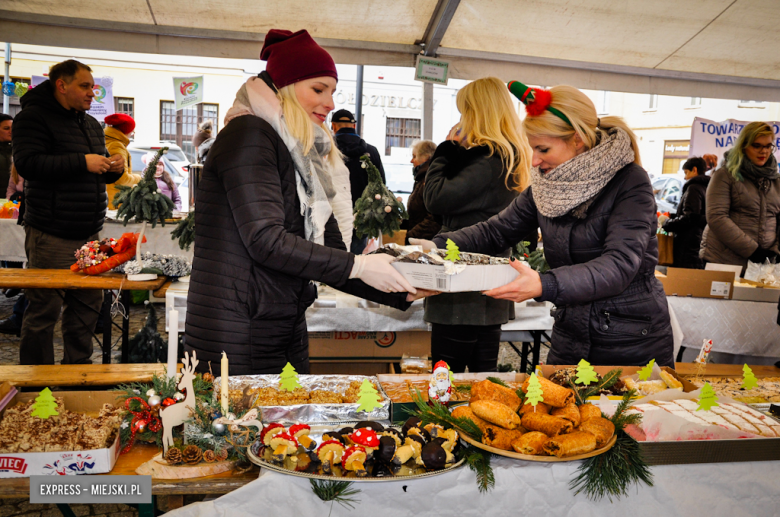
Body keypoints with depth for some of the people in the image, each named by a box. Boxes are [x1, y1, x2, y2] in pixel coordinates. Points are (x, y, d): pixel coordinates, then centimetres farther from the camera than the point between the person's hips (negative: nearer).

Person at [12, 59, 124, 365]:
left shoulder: (92, 125, 20)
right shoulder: (34, 117, -4)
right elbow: (28, 163, -17)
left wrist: (114, 168, 5)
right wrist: (82, 162, -21)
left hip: (89, 233, 8)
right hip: (51, 236, -8)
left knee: (87, 304, 11)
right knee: (44, 309, -3)